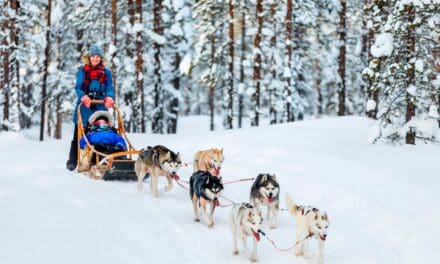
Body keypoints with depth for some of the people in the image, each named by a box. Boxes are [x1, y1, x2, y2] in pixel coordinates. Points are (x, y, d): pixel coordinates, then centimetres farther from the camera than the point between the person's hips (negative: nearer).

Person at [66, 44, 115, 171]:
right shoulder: (82, 71, 7)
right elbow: (78, 87, -2)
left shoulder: (106, 72, 12)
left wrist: (109, 97, -20)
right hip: (84, 106, -1)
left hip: (100, 107, 1)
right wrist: (83, 96, -23)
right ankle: (72, 161, 8)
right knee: (78, 135, 2)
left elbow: (109, 88, 2)